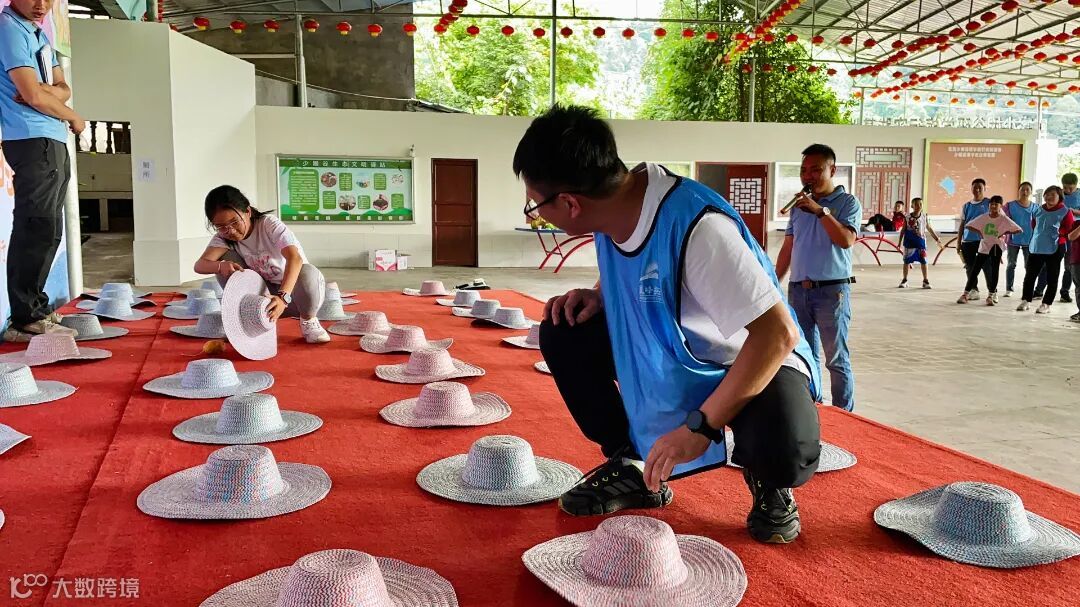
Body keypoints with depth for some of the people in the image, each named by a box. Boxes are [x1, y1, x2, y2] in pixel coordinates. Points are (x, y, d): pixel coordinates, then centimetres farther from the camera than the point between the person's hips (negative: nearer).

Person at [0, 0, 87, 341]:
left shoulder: (39, 34, 19)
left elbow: (63, 90, 15)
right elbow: (33, 96, -17)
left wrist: (47, 90, -8)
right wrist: (75, 119, -2)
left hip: (54, 143, 10)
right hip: (33, 142, -10)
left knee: (48, 230, 13)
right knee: (36, 229, -11)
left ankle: (36, 306, 21)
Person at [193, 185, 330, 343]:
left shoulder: (269, 224, -21)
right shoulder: (223, 237, -7)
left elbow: (295, 259, -37)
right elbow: (200, 265, -23)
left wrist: (282, 297, -52)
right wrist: (221, 266, -46)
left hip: (291, 290, -4)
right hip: (265, 294, 4)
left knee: (307, 273, -38)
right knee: (226, 262, -15)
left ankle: (308, 321, -10)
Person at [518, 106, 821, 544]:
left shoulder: (697, 228, -36)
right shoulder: (616, 203, -11)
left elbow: (777, 334, -35)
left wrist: (700, 426, -33)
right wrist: (598, 295, -11)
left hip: (750, 359, -7)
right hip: (666, 350, 7)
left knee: (783, 452, -36)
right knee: (563, 334, -9)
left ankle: (768, 482, 4)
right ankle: (632, 466, 7)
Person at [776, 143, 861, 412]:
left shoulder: (847, 202, 0)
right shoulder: (799, 205, 14)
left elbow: (847, 240, -16)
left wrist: (820, 211, -20)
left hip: (831, 290, -5)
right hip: (798, 289, 5)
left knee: (837, 360, -3)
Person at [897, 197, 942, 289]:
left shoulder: (924, 217, 2)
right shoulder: (908, 217, -3)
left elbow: (929, 229, 10)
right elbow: (903, 230, 2)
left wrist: (937, 239, 12)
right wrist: (900, 241, -1)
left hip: (921, 242, 1)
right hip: (909, 243, -1)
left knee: (923, 261, 2)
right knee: (907, 261, 5)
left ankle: (925, 281, 11)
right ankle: (904, 281, 16)